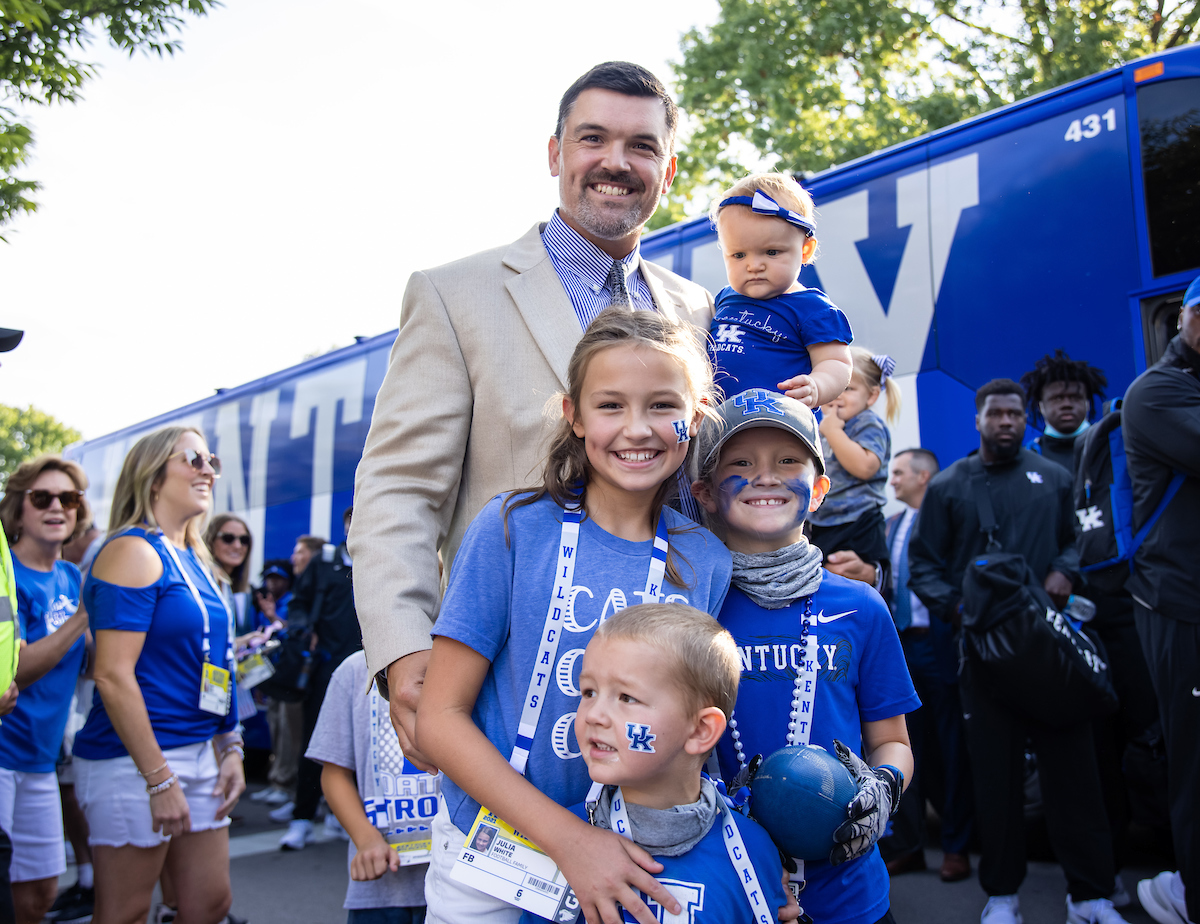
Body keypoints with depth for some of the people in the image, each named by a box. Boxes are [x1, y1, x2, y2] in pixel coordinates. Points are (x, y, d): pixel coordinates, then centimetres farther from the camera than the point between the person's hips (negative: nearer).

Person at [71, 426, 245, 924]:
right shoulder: (134, 551, -13)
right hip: (134, 758, -8)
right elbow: (113, 676, -19)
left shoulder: (194, 558, 13)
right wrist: (160, 779, -20)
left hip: (199, 751, 8)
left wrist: (230, 748, 12)